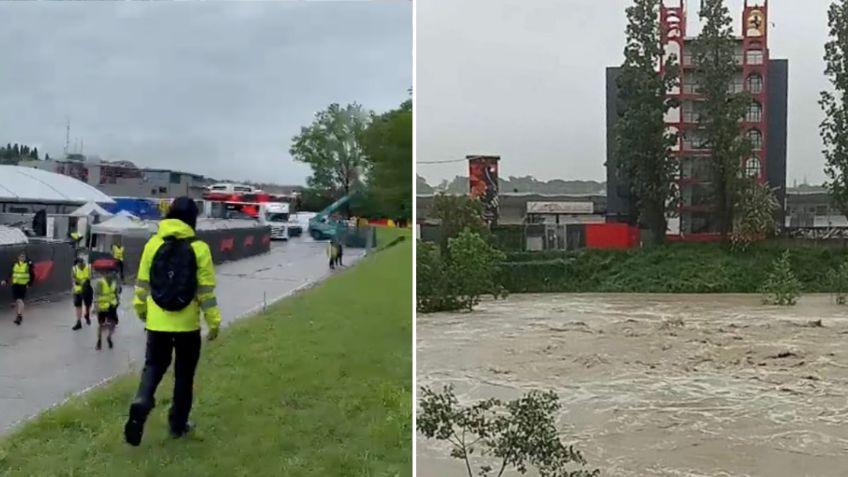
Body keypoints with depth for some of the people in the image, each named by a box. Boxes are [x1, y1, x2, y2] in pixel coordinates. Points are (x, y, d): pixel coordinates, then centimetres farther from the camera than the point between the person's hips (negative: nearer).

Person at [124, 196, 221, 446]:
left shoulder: (153, 244, -2)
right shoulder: (199, 248, -10)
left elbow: (143, 282, 5)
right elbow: (206, 290, -10)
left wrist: (140, 307, 22)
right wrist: (213, 320, -1)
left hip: (157, 322, 2)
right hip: (187, 324, -2)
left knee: (153, 366, 15)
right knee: (184, 374, 13)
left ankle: (141, 403, -12)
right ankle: (178, 424, 21)